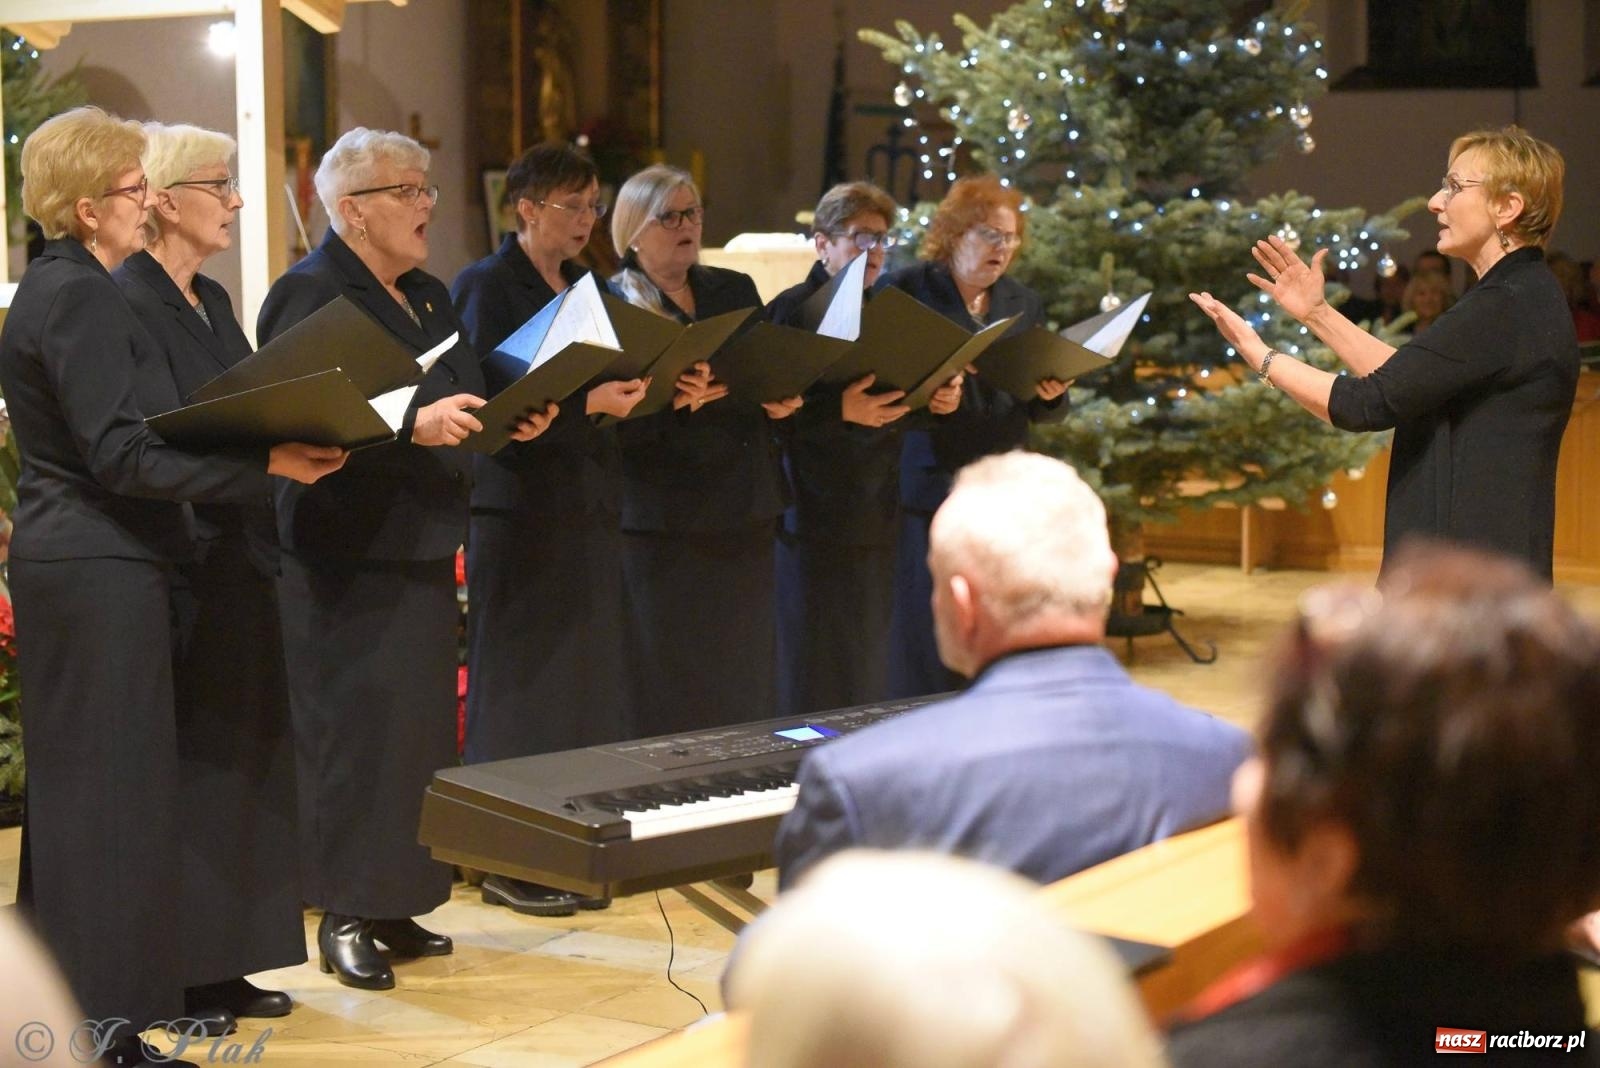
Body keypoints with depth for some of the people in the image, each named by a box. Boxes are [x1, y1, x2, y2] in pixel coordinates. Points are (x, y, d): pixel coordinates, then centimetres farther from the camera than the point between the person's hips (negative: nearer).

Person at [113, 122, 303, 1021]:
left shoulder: (213, 302, 16)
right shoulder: (126, 302, -13)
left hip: (237, 559, 9)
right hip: (177, 566, -9)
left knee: (242, 760, 11)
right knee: (182, 768, -3)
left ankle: (221, 963, 19)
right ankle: (171, 972, 6)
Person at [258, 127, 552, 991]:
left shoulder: (429, 297, 17)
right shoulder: (310, 296, -10)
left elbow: (464, 401, 22)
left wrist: (515, 418, 3)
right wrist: (413, 426, -30)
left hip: (419, 547, 9)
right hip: (344, 555, -8)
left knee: (419, 727, 10)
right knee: (354, 730, -7)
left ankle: (394, 904, 19)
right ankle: (342, 918, 1)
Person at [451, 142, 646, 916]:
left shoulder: (586, 287, 16)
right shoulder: (486, 287, -6)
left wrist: (631, 395, -2)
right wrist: (582, 402, -24)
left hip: (587, 505, 7)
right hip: (520, 509, -7)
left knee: (584, 687, 8)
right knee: (518, 687, -3)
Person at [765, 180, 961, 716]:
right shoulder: (792, 310, -4)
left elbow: (907, 397, 17)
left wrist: (942, 397, -4)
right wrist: (840, 410, -26)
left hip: (876, 510, 6)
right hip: (816, 513, -6)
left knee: (871, 667, 8)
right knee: (816, 676, -4)